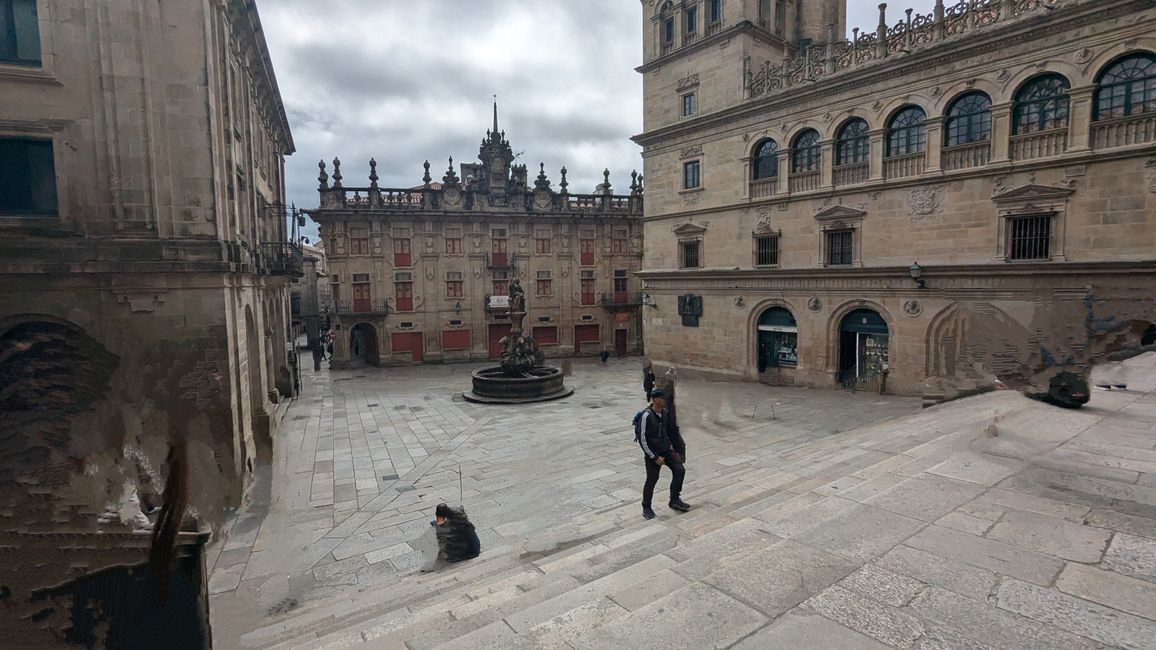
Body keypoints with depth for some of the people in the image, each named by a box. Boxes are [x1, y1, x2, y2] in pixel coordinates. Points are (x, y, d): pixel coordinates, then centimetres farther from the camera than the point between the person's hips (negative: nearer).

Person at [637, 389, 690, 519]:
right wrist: (655, 457, -19)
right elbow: (642, 440, -21)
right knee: (652, 480, 3)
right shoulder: (647, 415, -24)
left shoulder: (664, 411, 0)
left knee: (680, 470, -1)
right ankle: (646, 508, 24)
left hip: (666, 449, 7)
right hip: (652, 453, -7)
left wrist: (670, 444, 10)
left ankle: (674, 500, 16)